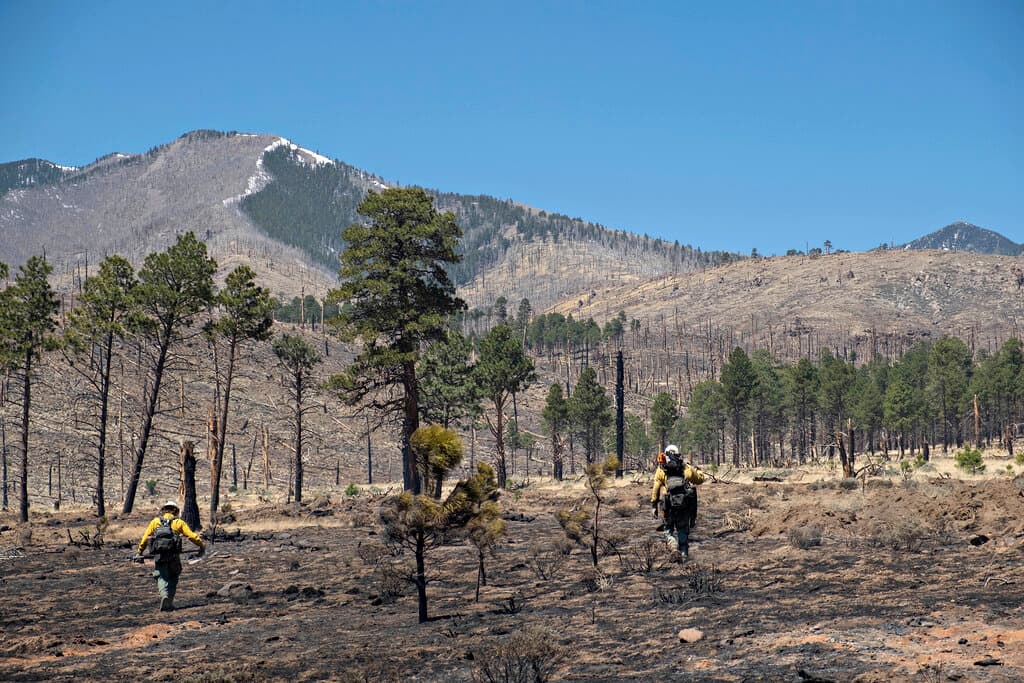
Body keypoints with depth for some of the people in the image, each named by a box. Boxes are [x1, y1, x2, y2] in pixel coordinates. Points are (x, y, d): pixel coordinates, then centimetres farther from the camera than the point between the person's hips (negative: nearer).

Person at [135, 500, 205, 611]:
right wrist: (202, 545, 13)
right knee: (173, 577, 15)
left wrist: (140, 553, 18)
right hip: (174, 555, 0)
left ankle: (164, 595, -23)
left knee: (162, 577, 4)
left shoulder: (155, 521, 14)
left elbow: (145, 538, 10)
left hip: (159, 555, 0)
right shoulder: (179, 522, 10)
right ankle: (169, 602, 6)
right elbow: (191, 535, 1)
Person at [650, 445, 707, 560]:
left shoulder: (661, 470, 5)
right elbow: (700, 479, 22)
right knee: (683, 529, 17)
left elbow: (655, 489, 2)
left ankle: (674, 548, -11)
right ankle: (684, 553, 15)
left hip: (669, 504, -2)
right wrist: (697, 470, 42)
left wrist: (654, 505, 8)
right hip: (685, 503, 2)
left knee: (669, 530, 12)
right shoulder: (686, 468, 8)